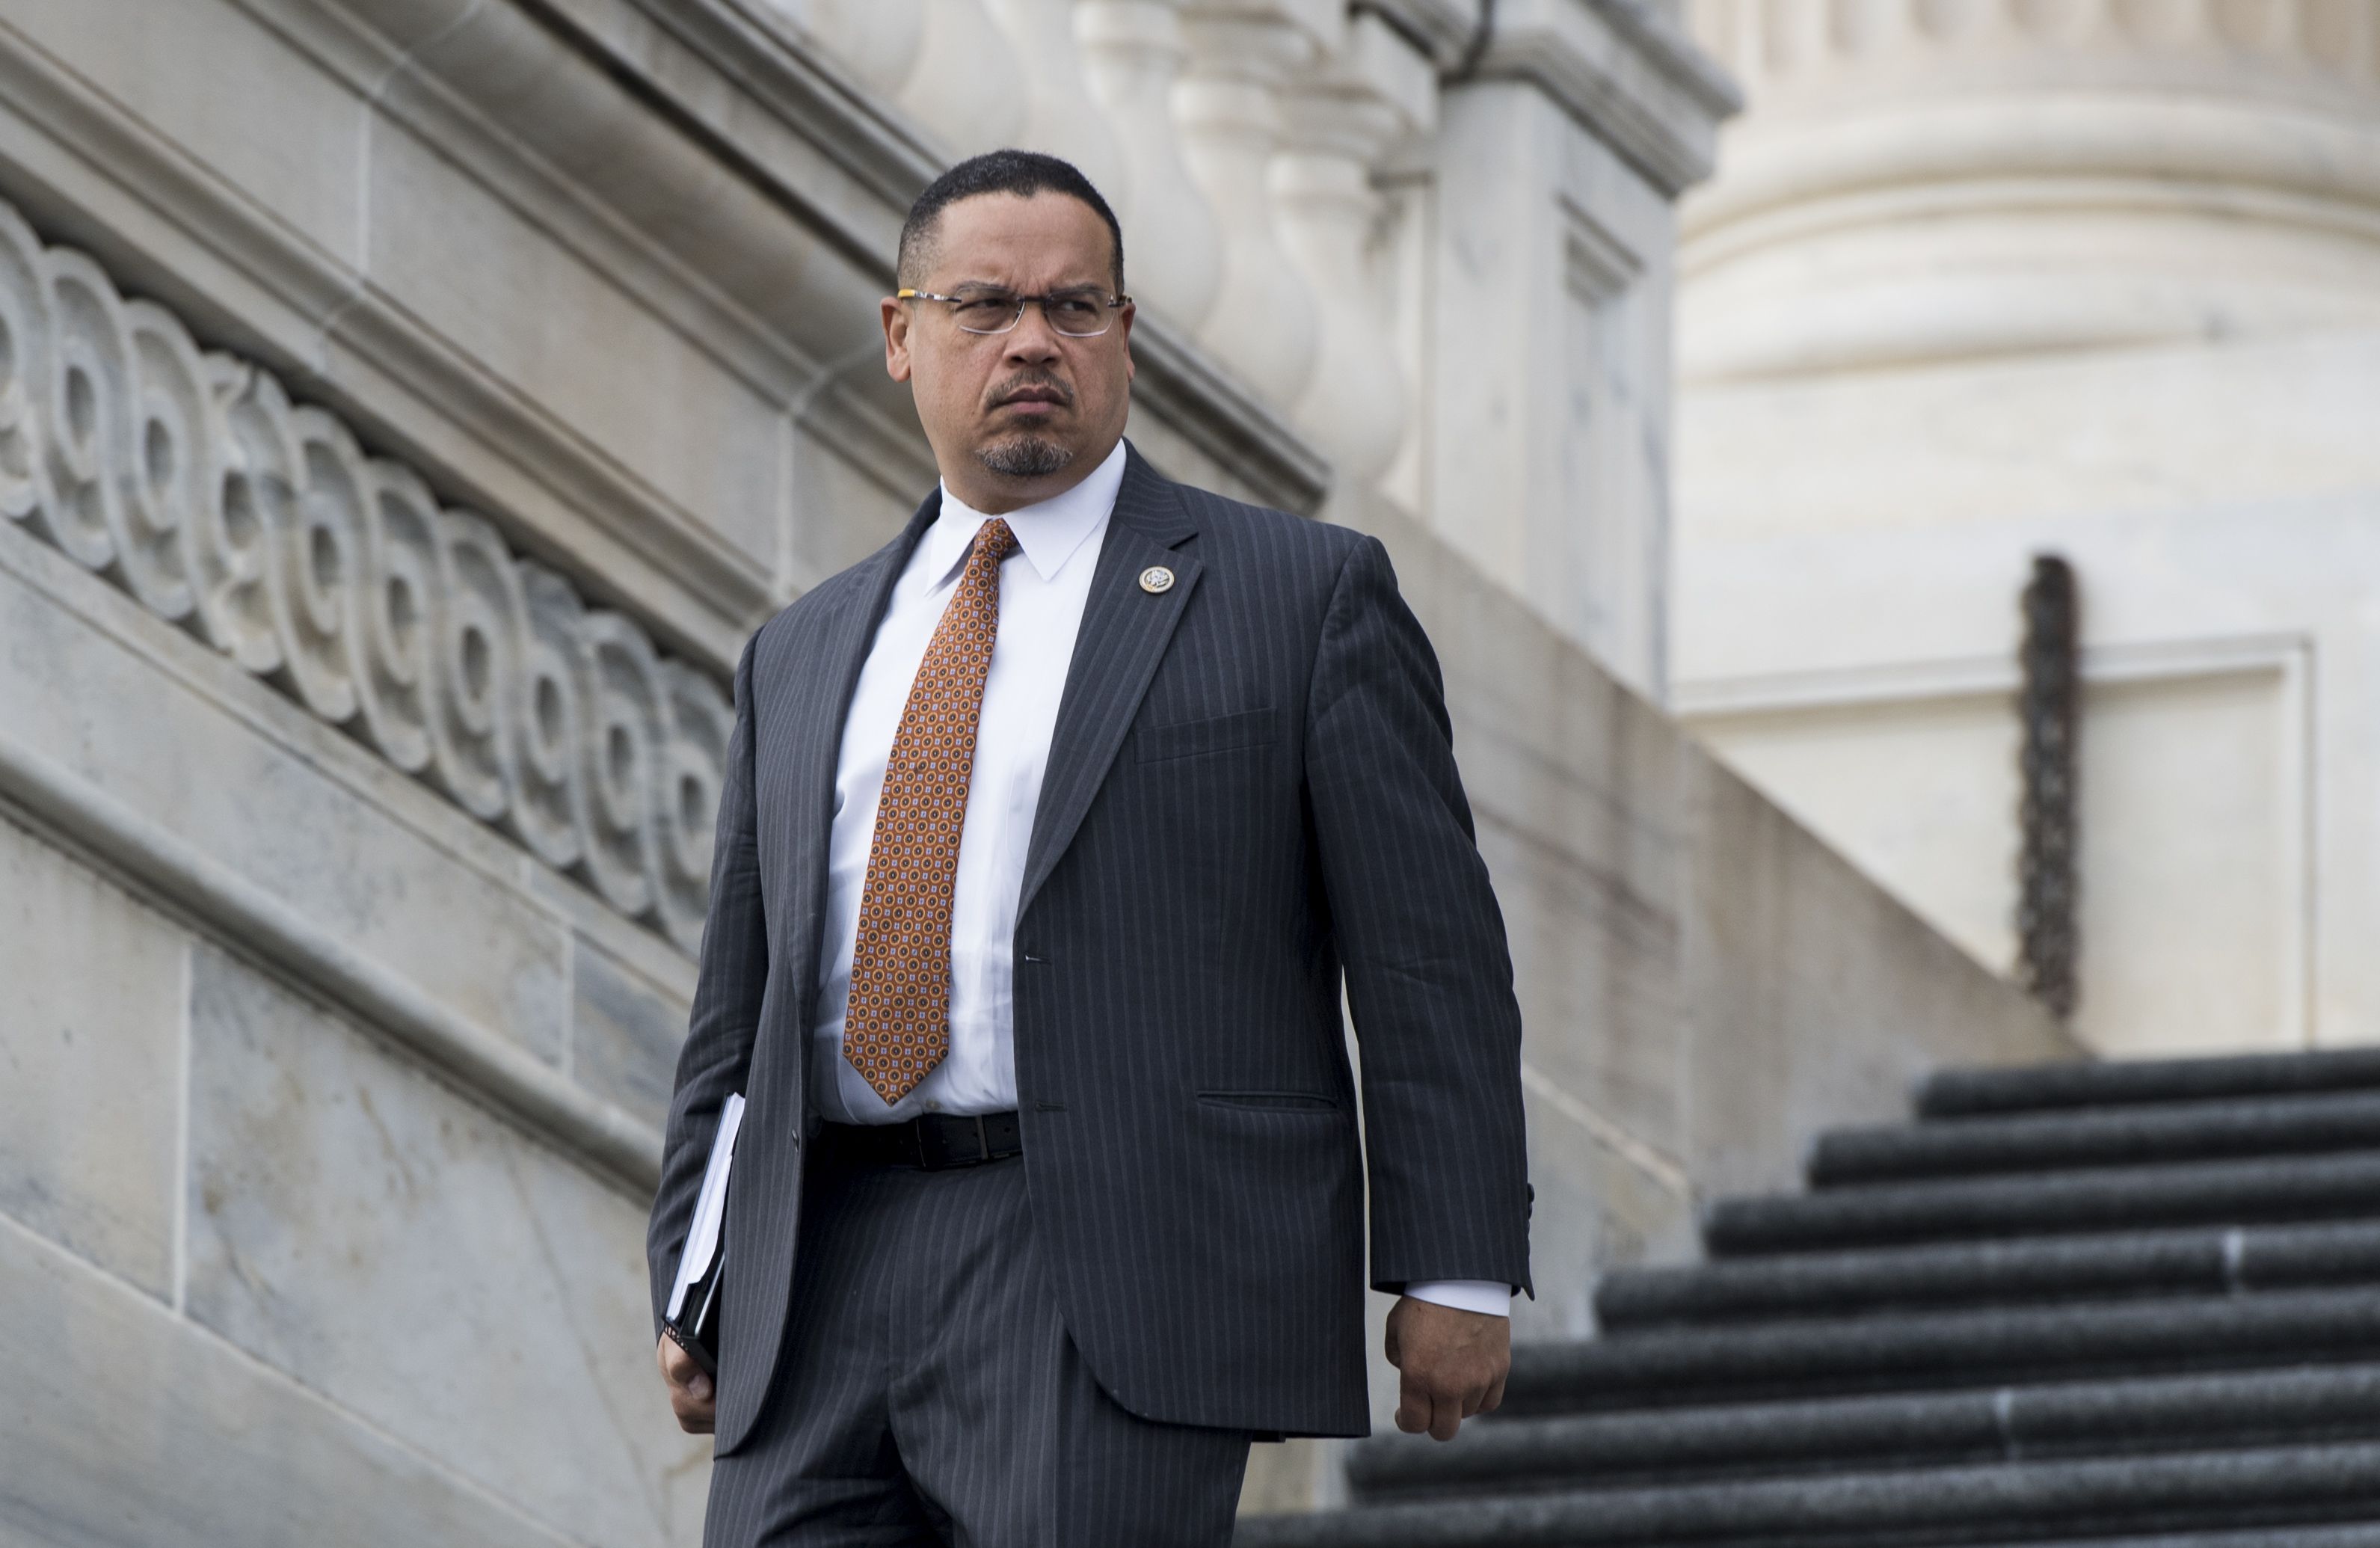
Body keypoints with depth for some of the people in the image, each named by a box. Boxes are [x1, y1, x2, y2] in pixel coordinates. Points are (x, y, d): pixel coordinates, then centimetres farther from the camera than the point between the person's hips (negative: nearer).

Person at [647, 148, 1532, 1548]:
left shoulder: (1304, 594, 7)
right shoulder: (801, 658, 21)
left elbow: (1432, 961, 2)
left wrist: (1455, 1274, -5)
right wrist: (692, 1293, 14)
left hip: (1122, 1292, -5)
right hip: (825, 1289, 5)